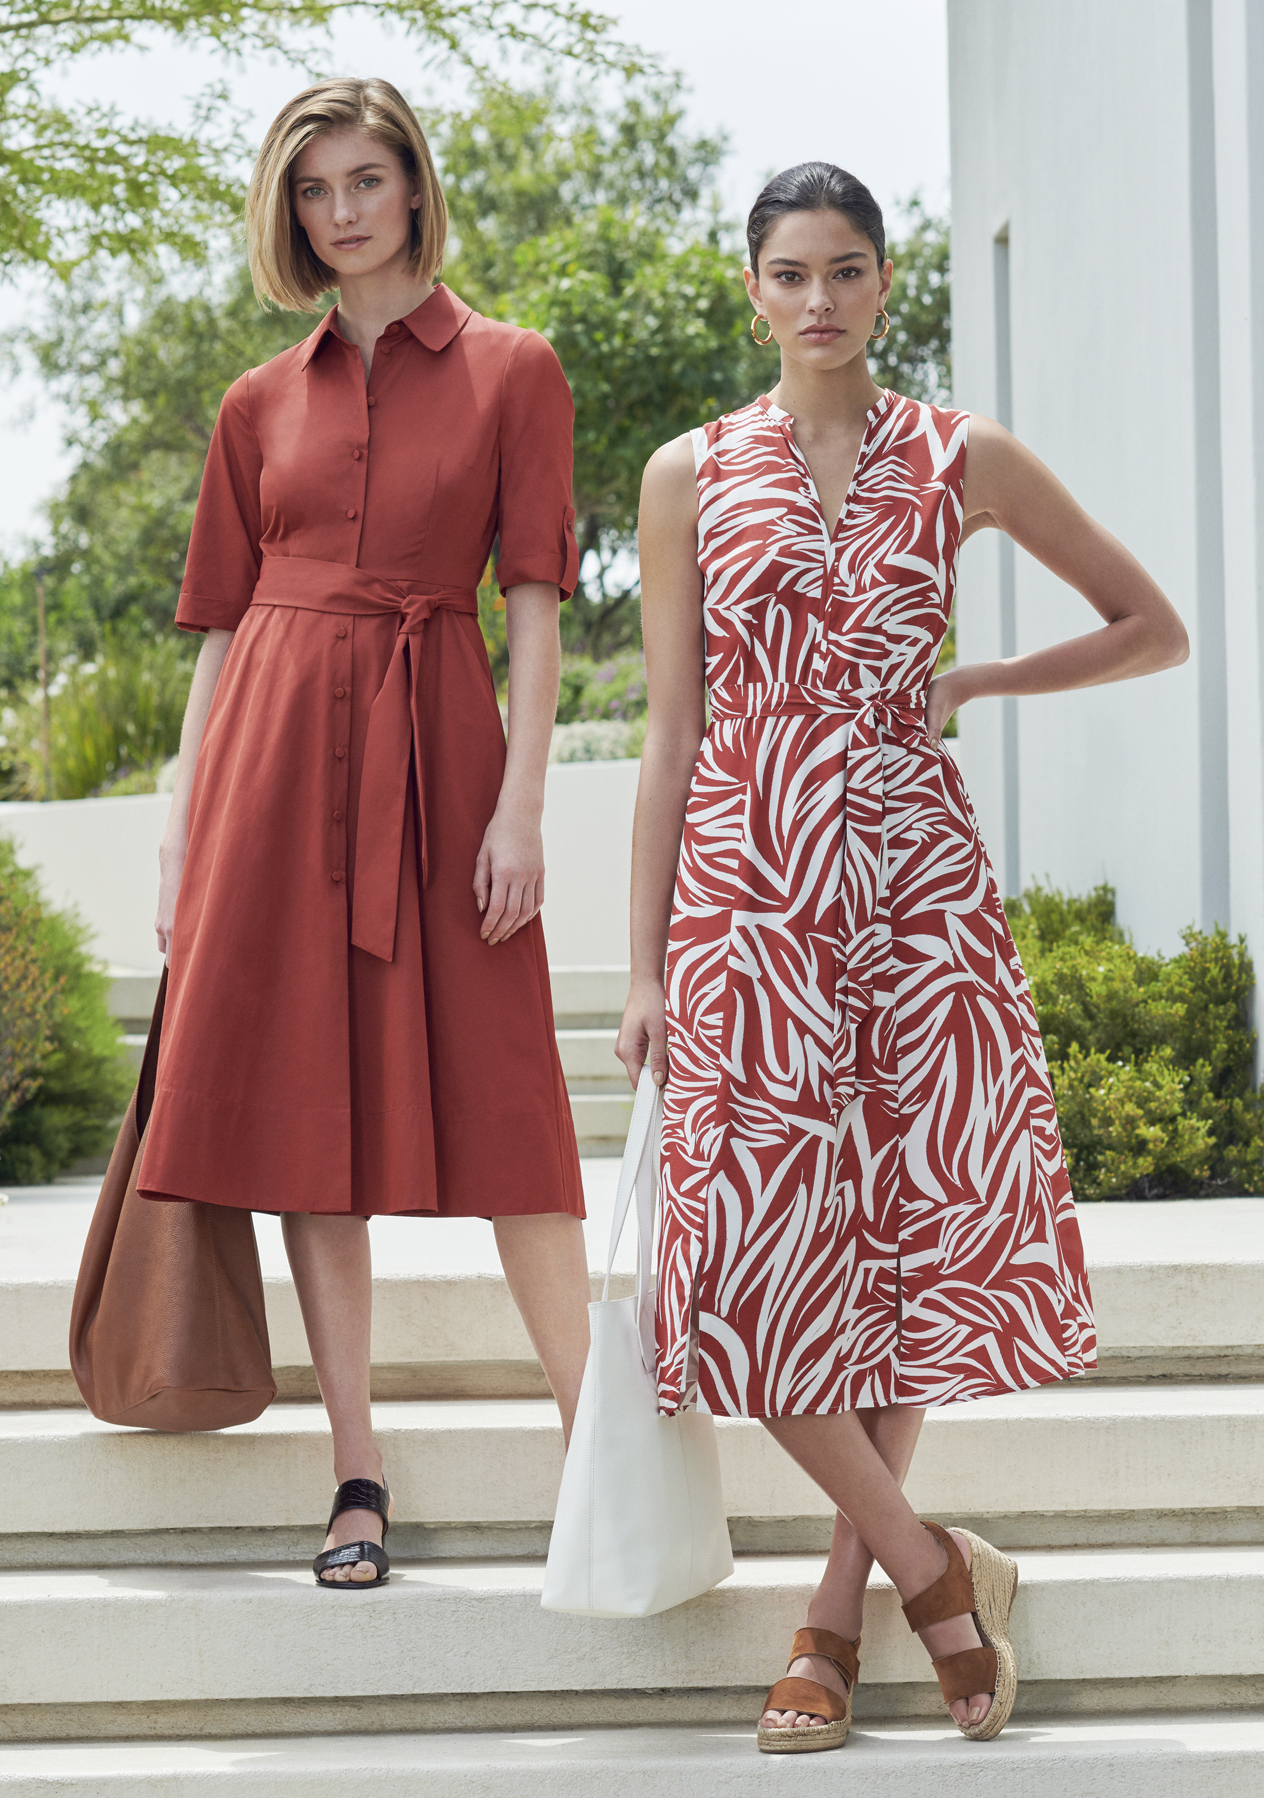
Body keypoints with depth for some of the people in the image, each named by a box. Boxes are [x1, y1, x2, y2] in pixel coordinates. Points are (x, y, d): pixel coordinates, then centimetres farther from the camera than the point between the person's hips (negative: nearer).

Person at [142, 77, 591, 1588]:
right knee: (306, 1099, 0)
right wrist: (184, 832, 8)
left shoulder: (510, 371, 6)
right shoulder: (260, 404, 13)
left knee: (493, 1093, -4)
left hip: (436, 742, -3)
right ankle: (357, 1473, 6)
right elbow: (222, 620, 13)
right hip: (277, 743, 3)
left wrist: (522, 798, -8)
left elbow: (535, 599, 1)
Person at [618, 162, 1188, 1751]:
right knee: (761, 1245, -7)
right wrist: (644, 968, 3)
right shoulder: (691, 475, 6)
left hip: (921, 888, 0)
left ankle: (836, 1616, 13)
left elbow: (1156, 629, 13)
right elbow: (670, 733, 6)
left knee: (911, 1228, 2)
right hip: (749, 890, 0)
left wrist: (972, 682, 3)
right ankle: (932, 1567, 10)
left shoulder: (965, 461, 5)